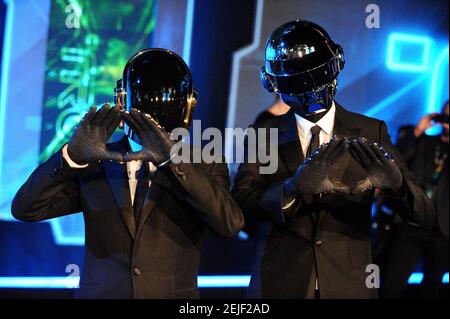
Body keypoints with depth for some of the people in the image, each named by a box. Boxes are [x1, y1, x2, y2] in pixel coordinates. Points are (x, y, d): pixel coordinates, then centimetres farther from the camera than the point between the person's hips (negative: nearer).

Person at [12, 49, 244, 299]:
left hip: (173, 295, -1)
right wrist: (73, 155, -23)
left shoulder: (205, 166, -3)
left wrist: (174, 159, -30)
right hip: (98, 294, 1)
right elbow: (25, 209, -8)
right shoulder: (94, 164, 0)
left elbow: (231, 223, -20)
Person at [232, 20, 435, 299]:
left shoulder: (371, 134, 0)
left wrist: (395, 181, -28)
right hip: (281, 285, 0)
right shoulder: (262, 137, 1)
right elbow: (241, 211, -13)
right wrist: (295, 186, -31)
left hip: (350, 286, 0)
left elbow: (426, 216, -5)